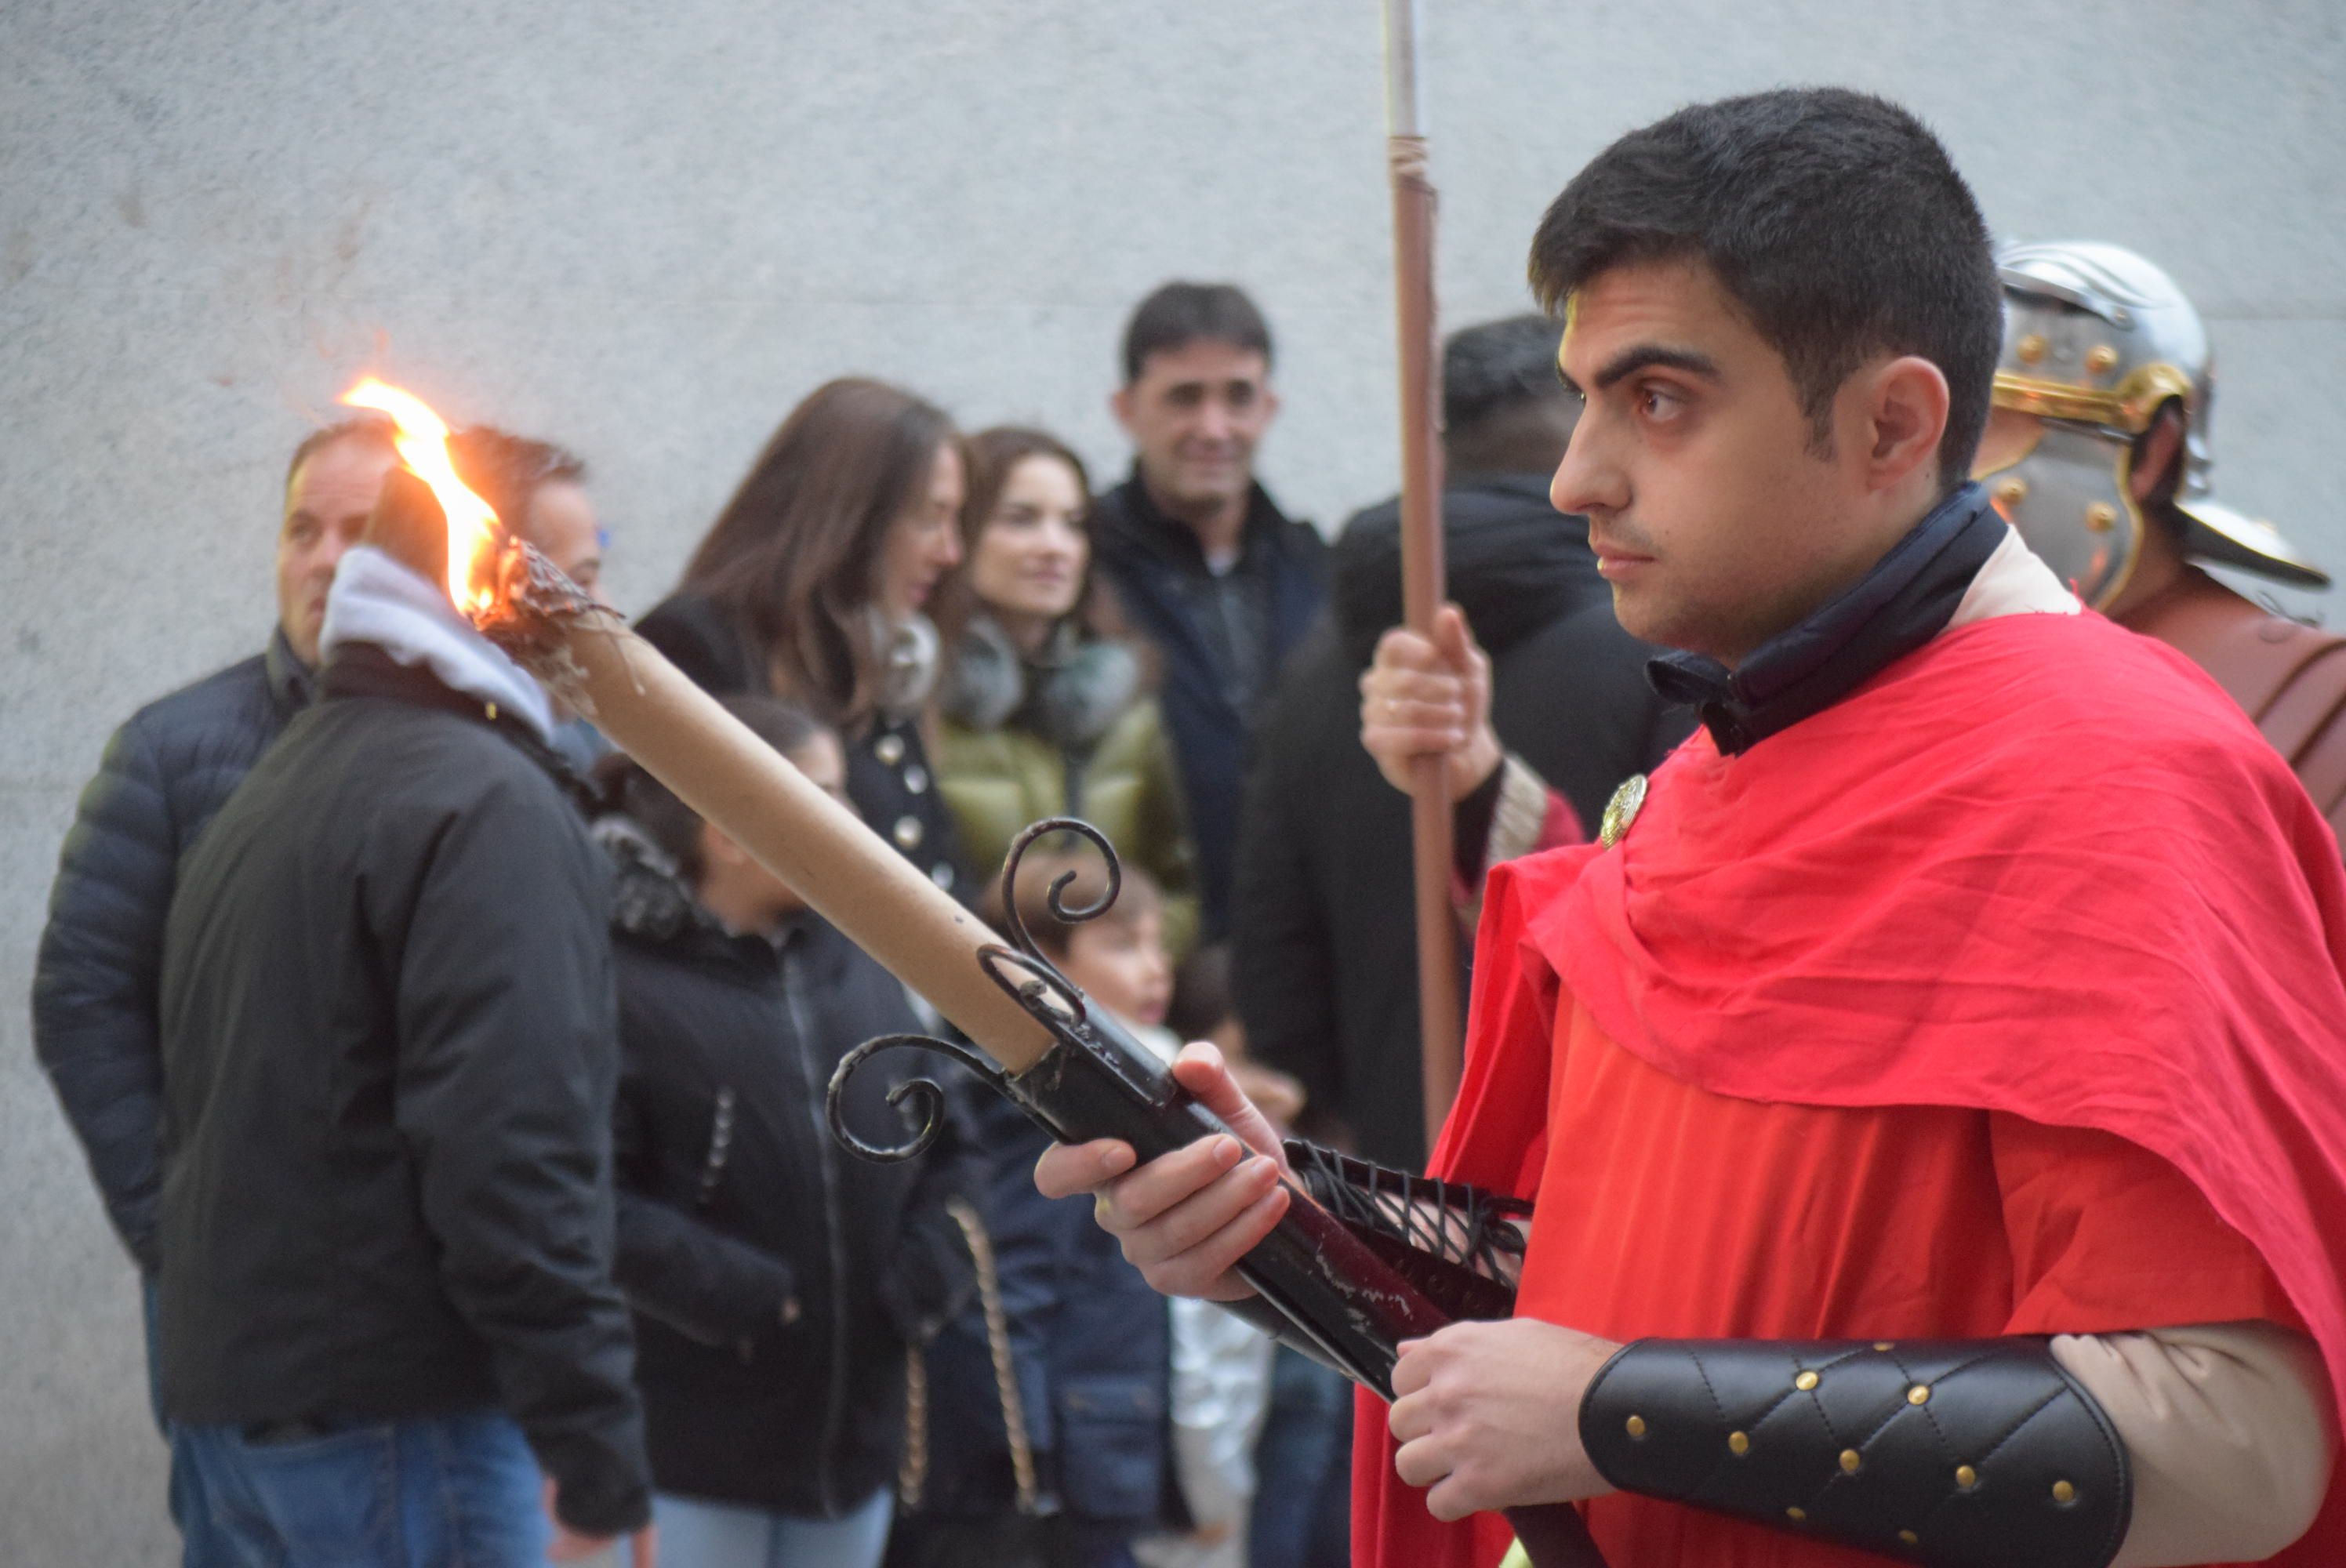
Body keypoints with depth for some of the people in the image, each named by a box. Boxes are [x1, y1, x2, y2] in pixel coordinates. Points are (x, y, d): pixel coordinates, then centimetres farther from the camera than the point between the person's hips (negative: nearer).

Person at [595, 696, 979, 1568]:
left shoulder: (860, 971, 11)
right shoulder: (625, 986, -13)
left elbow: (946, 1145, 16)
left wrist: (928, 1275, -1)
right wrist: (735, 1294, -20)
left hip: (854, 1423, 7)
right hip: (688, 1439, -7)